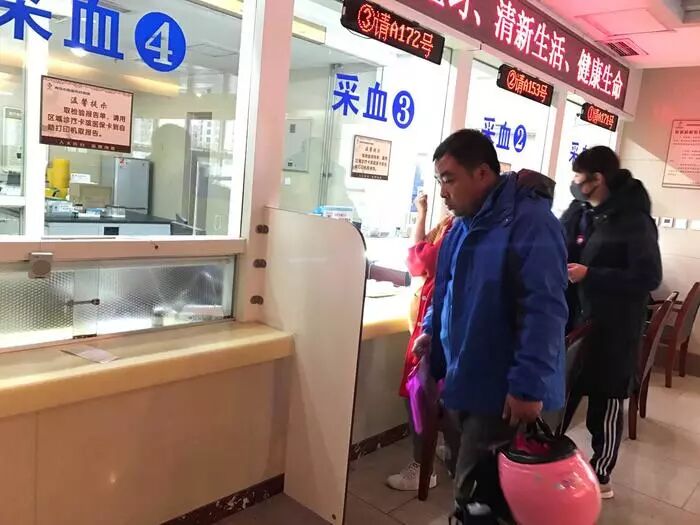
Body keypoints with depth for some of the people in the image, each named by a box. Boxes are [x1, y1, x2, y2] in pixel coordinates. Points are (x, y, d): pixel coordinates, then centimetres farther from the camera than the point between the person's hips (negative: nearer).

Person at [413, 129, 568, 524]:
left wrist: (529, 385, -27)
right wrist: (432, 329, 12)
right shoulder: (467, 223, 10)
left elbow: (543, 309, -26)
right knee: (468, 479, 22)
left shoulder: (530, 222, -20)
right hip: (465, 378, 9)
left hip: (505, 389, -9)